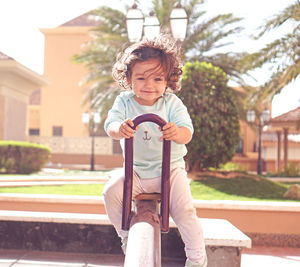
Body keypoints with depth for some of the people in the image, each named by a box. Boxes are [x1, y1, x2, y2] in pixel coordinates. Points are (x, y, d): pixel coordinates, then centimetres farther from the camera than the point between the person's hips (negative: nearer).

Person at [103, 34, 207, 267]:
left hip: (170, 169, -2)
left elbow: (187, 132, -19)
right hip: (136, 171, 2)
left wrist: (177, 132, -45)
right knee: (111, 191, -18)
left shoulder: (172, 103, -9)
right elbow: (110, 125, -18)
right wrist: (120, 129, -44)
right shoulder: (124, 102, -4)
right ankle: (126, 234, 10)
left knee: (183, 209, -15)